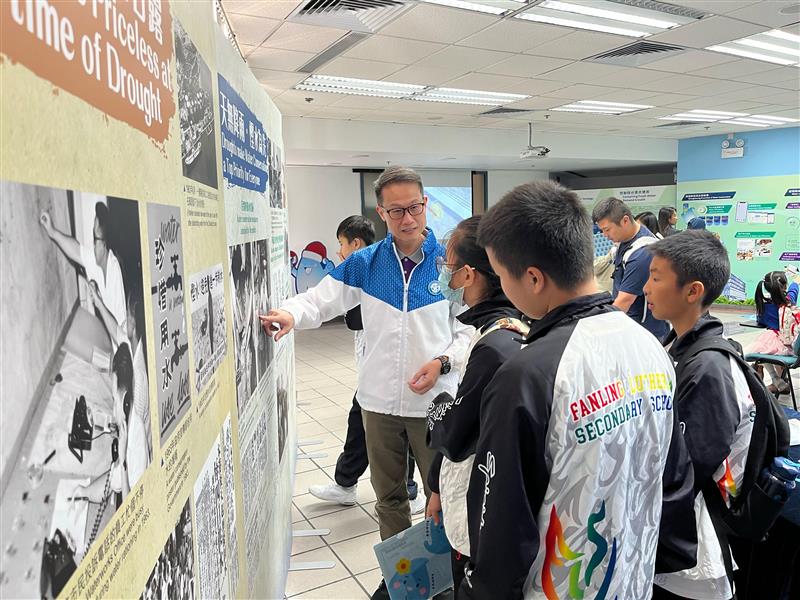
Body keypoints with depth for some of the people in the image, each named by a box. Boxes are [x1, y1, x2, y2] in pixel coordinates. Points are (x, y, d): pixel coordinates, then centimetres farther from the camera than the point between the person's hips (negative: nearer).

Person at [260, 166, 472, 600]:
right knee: (388, 495, 19)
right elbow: (321, 299, -4)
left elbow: (469, 329, -3)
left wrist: (443, 362, -19)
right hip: (379, 402, 3)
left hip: (434, 401, -2)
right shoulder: (365, 264, -1)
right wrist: (291, 313, -25)